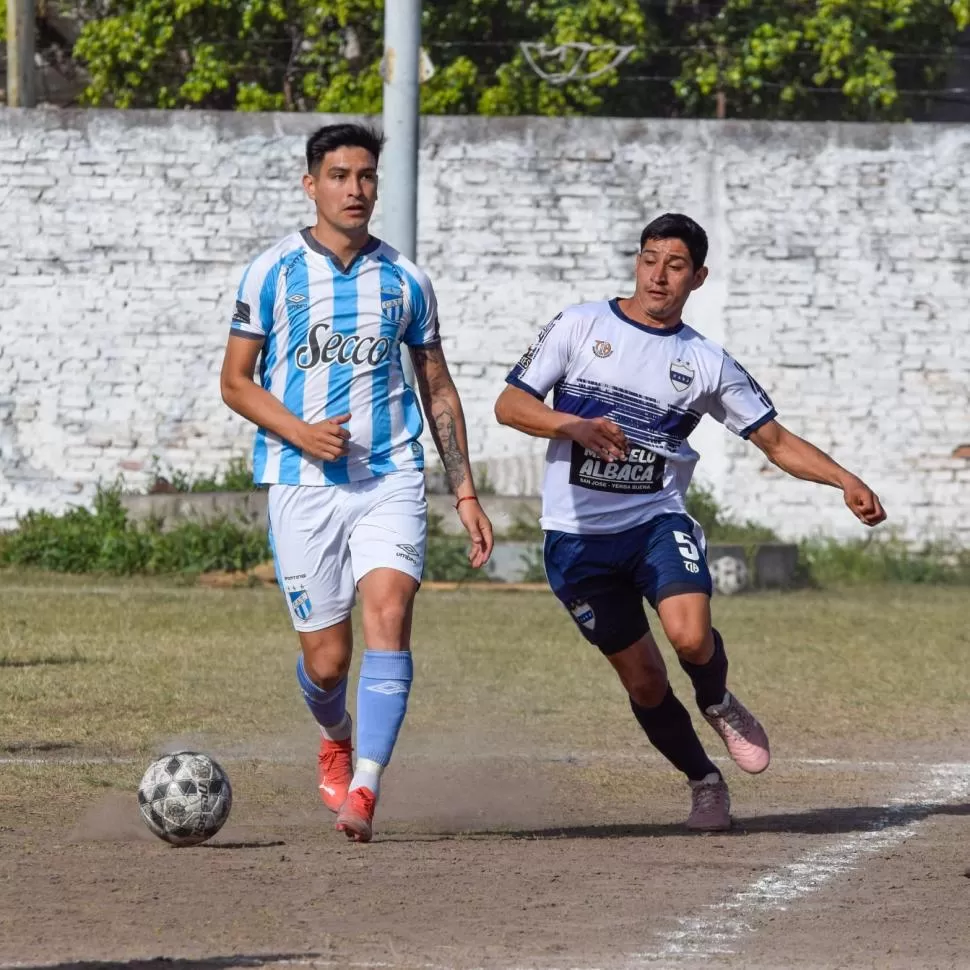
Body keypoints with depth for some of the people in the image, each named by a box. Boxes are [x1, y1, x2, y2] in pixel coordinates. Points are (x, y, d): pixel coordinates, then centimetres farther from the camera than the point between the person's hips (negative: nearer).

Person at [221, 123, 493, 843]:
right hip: (303, 485, -1)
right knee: (327, 659, 0)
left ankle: (363, 789, -26)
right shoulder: (274, 272, 2)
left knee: (388, 615, -22)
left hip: (390, 479, 1)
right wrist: (298, 432, -14)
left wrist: (466, 494, 11)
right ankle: (336, 738, 36)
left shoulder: (404, 280, 8)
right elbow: (236, 380, 4)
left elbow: (438, 389, 16)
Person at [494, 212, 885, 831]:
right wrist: (573, 425, -20)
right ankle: (704, 782, 26)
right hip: (577, 532, 0)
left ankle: (718, 704, 7)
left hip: (658, 521, 0)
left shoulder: (707, 362, 5)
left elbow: (776, 442, 9)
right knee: (643, 680, 2)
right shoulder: (581, 327, 1)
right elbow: (510, 405, -1)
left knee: (690, 634, -27)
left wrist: (845, 481, -7)